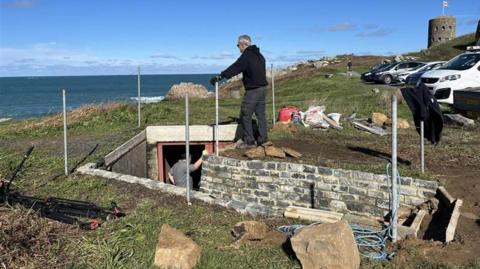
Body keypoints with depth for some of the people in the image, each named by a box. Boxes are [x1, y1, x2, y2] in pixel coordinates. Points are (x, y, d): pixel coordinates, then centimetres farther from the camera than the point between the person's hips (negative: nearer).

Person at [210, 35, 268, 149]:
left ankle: (249, 141, 2)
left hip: (252, 90, -9)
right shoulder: (259, 55, 14)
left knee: (245, 116, -1)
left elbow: (235, 68, -21)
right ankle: (262, 139, 15)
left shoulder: (246, 56, -13)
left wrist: (220, 77, -23)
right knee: (261, 114, 12)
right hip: (262, 88, 9)